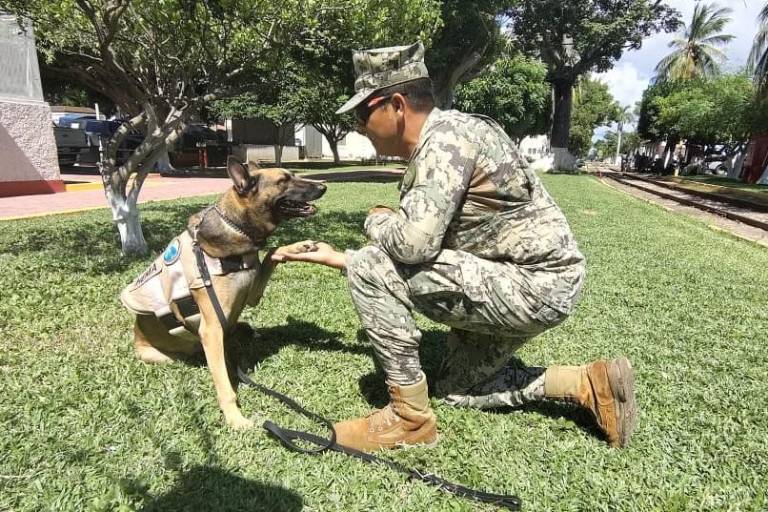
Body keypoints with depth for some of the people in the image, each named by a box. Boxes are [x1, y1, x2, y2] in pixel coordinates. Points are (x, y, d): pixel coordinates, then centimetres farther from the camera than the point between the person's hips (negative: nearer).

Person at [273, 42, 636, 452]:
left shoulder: (447, 136, -19)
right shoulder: (427, 153, 11)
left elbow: (413, 243, -32)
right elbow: (410, 253, 16)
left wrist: (376, 221, -9)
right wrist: (334, 257, 18)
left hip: (535, 284, -11)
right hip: (532, 285, 11)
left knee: (369, 268, -18)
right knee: (458, 388, 24)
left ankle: (410, 417, -5)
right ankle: (590, 384, 19)